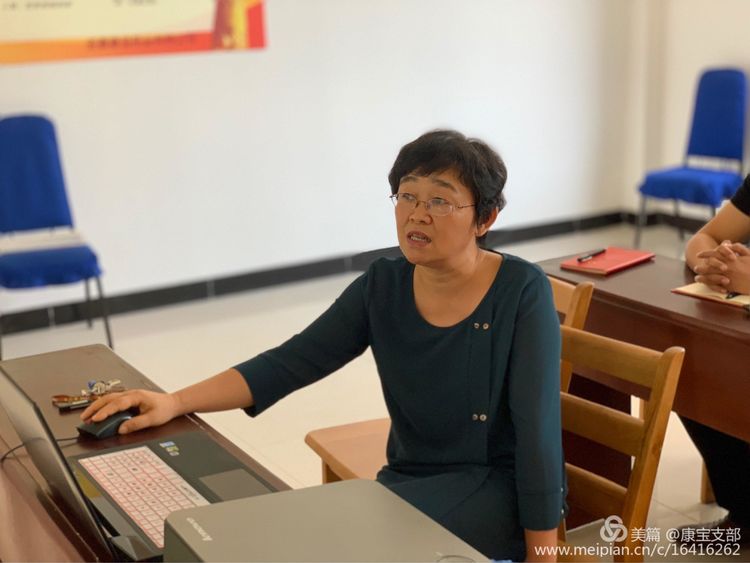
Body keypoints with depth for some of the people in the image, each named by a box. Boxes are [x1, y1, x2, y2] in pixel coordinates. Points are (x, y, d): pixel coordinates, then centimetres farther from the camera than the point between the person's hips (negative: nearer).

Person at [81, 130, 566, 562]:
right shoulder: (382, 288, -3)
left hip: (503, 489, -4)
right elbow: (289, 363, -9)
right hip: (414, 480, 5)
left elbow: (537, 428, -17)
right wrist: (174, 403, -21)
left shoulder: (521, 293, -16)